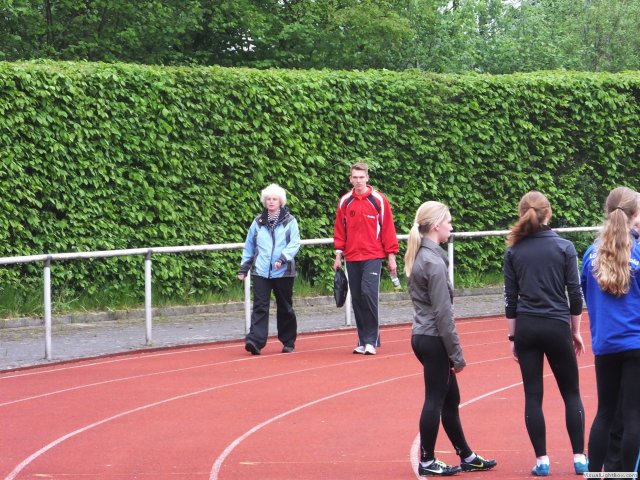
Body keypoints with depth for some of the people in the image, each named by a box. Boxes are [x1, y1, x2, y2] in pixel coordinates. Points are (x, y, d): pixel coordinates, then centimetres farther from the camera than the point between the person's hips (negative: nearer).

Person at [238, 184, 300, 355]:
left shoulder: (289, 221, 2)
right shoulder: (258, 222, 11)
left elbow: (295, 244, -6)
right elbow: (249, 246, 16)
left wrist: (283, 258, -21)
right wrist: (244, 267, 14)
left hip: (283, 272, -1)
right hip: (261, 271, 1)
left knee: (285, 308, 9)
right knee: (260, 307, -10)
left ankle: (288, 342, 22)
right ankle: (255, 341, -19)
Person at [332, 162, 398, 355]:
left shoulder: (378, 200, -1)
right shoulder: (344, 202, 7)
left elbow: (388, 229, 1)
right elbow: (339, 230, 12)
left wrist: (391, 256, -1)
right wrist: (338, 255, 6)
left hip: (372, 257, -4)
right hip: (352, 258, 4)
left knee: (369, 293, -17)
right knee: (357, 299, 5)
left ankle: (371, 340, -10)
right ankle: (363, 341, 13)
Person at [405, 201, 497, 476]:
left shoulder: (419, 257, 10)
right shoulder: (435, 262, -18)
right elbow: (443, 313, -19)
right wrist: (457, 354, -13)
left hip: (422, 336, 9)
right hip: (434, 340, -9)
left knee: (451, 398, 15)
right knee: (435, 400, 0)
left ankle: (467, 457, 23)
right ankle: (427, 462, 8)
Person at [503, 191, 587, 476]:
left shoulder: (514, 252, 0)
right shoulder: (564, 248, -4)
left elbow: (510, 299, 2)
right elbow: (575, 294, -3)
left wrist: (513, 337, 9)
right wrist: (576, 331, 8)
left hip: (526, 328, 2)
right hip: (557, 327, -1)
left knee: (533, 395, 5)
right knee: (571, 393, 10)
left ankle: (542, 460, 4)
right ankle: (579, 458, 7)